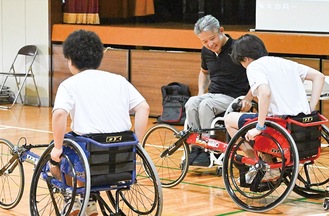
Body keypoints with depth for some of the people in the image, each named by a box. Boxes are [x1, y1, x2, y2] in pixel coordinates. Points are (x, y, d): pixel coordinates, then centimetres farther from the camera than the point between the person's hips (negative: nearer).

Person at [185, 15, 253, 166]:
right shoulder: (206, 51, 9)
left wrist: (248, 98, -18)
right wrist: (201, 92, 12)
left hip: (233, 97, -5)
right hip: (212, 95, 5)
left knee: (205, 105, -32)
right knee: (191, 103, -26)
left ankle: (208, 151, -24)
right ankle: (196, 148, -21)